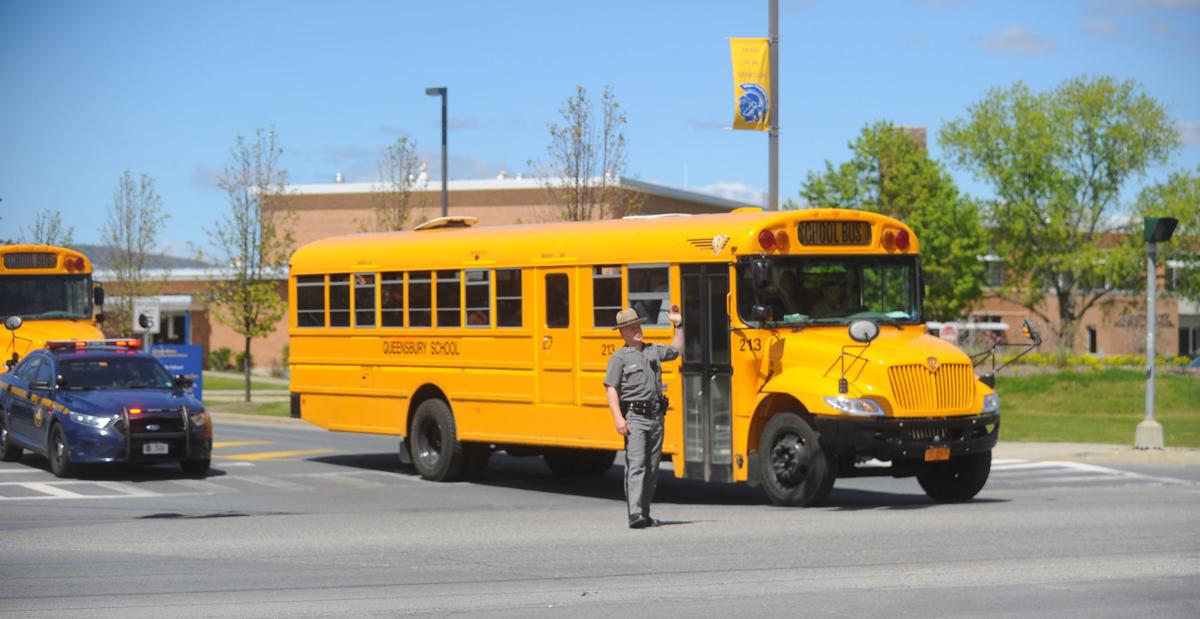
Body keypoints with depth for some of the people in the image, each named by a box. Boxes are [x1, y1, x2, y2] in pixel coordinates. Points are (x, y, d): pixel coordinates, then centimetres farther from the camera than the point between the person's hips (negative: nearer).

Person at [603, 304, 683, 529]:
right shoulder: (619, 357, -3)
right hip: (634, 417, -6)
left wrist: (678, 325, 24)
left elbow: (675, 350, 34)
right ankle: (634, 514, -21)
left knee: (652, 467, 9)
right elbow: (611, 389, -9)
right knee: (636, 465, -15)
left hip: (656, 417, 6)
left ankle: (644, 514, 16)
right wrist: (618, 418, -19)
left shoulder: (652, 350, 14)